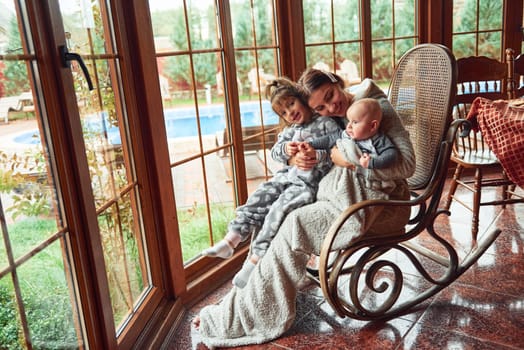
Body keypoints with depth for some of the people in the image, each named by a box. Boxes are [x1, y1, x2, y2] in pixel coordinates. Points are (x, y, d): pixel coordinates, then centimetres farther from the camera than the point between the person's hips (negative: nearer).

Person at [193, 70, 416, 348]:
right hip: (348, 193, 8)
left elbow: (407, 165, -18)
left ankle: (244, 316, -15)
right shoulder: (330, 121, 8)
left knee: (295, 225, -23)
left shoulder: (376, 108, -11)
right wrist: (300, 158, -12)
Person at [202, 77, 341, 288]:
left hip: (310, 182, -7)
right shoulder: (289, 131, 20)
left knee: (279, 209, -22)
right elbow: (274, 152, 13)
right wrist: (285, 149, -10)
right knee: (258, 199, -9)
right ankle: (232, 239, -7)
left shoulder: (326, 124, 1)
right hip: (287, 175, 7)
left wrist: (316, 155, -23)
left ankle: (256, 258, -20)